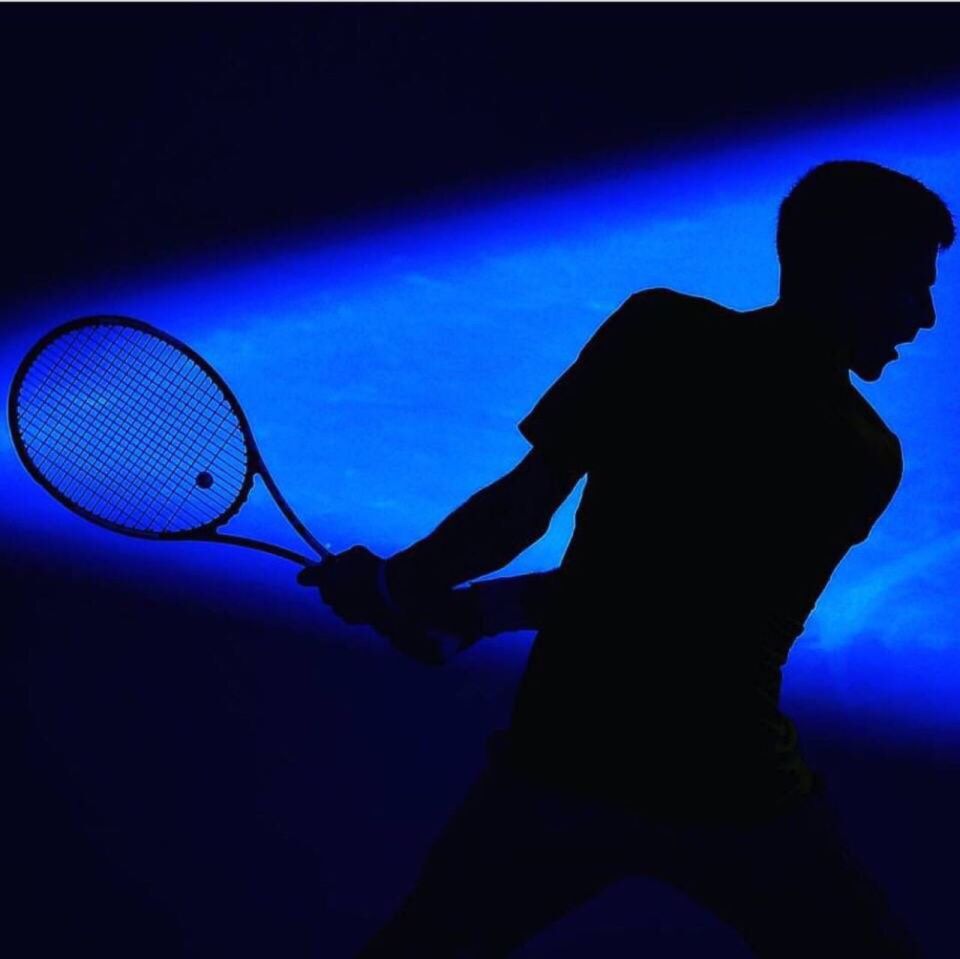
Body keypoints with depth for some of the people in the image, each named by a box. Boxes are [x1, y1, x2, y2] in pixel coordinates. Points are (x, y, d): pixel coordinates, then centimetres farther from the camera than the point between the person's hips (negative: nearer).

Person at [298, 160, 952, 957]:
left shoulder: (660, 332, -5)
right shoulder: (871, 462, 0)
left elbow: (519, 509, -9)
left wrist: (396, 583, 7)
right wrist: (475, 609, 10)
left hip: (562, 762, 1)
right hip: (737, 794, 0)